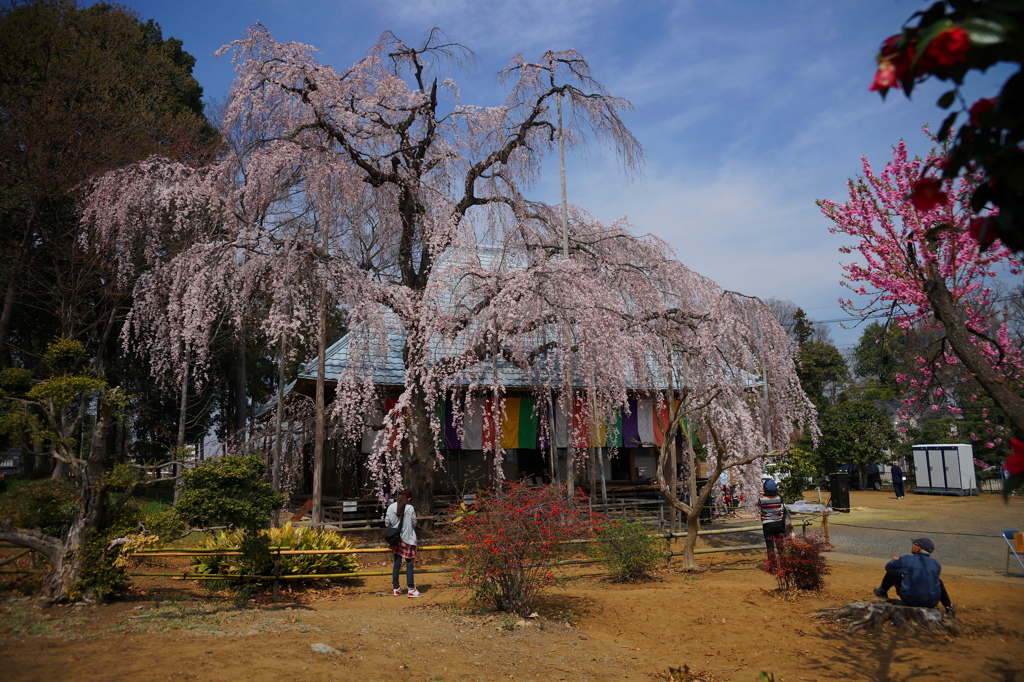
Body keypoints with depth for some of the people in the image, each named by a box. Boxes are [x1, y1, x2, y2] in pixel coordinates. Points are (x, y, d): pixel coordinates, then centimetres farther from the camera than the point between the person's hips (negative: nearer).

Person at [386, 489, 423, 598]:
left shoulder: (391, 507, -2)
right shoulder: (410, 508, -13)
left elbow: (387, 522, 4)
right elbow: (414, 523, -6)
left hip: (396, 538, 4)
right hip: (407, 539, -4)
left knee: (397, 563, 12)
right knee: (409, 564, 1)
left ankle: (395, 588, 17)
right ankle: (411, 589, 1)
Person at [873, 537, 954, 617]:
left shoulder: (906, 560, -13)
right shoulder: (935, 564, -1)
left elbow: (888, 567, 2)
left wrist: (898, 561, 26)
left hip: (909, 601, -3)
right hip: (931, 604, 3)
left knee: (892, 571, 12)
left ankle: (882, 592, 29)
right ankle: (948, 608, 25)